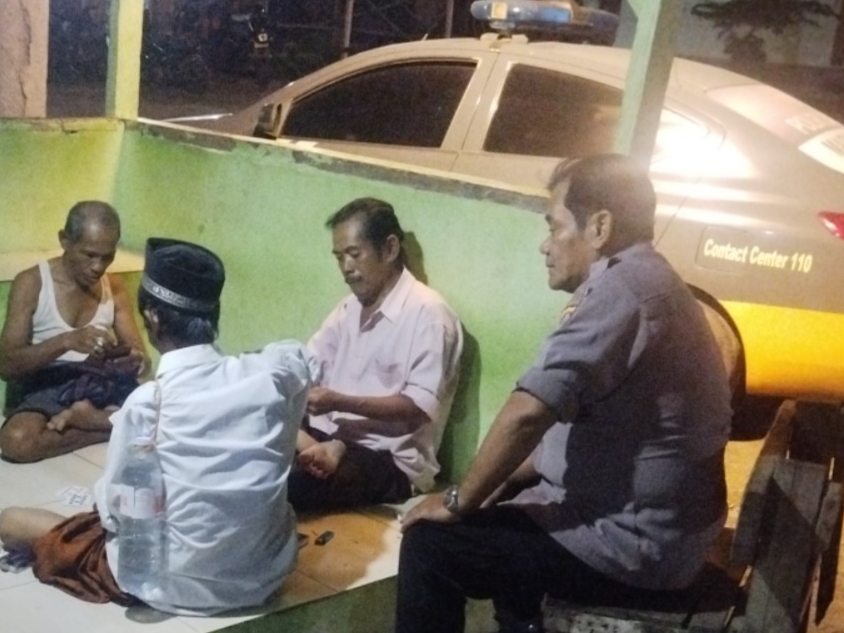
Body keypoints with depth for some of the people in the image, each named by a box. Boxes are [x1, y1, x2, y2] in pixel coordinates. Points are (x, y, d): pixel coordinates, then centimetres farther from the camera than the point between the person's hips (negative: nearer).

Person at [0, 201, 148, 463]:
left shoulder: (115, 287, 7)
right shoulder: (31, 283, -7)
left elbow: (137, 352, 6)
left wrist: (137, 359, -20)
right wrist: (66, 341, -30)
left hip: (101, 384, 3)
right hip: (45, 387, -3)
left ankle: (85, 417, -9)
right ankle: (110, 421, -16)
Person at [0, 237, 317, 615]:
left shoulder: (147, 403, -19)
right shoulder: (270, 373, -10)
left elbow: (116, 510, -7)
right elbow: (302, 358, 15)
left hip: (181, 587, -4)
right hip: (268, 573, 4)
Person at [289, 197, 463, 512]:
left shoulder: (427, 313, -11)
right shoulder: (349, 308, 15)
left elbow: (420, 407, -18)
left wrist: (340, 402, -26)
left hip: (388, 457, -7)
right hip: (328, 435, 7)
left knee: (289, 485, -30)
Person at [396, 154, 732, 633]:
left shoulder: (622, 288, -21)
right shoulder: (646, 284, 13)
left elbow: (528, 414, -26)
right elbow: (567, 421, 18)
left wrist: (459, 502, -12)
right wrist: (500, 487, 11)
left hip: (637, 542, -10)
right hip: (657, 524, 10)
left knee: (429, 543, -7)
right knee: (504, 511, 28)